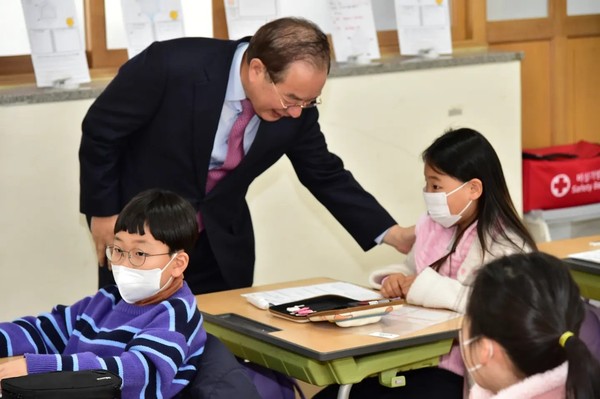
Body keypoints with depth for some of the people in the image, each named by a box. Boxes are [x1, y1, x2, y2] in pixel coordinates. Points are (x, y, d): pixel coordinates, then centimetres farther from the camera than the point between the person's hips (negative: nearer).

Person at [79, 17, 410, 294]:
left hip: (220, 241, 4)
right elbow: (101, 129, -15)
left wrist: (391, 234, -9)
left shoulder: (295, 109, -14)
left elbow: (326, 177, 0)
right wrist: (102, 211, -9)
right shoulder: (174, 65, -27)